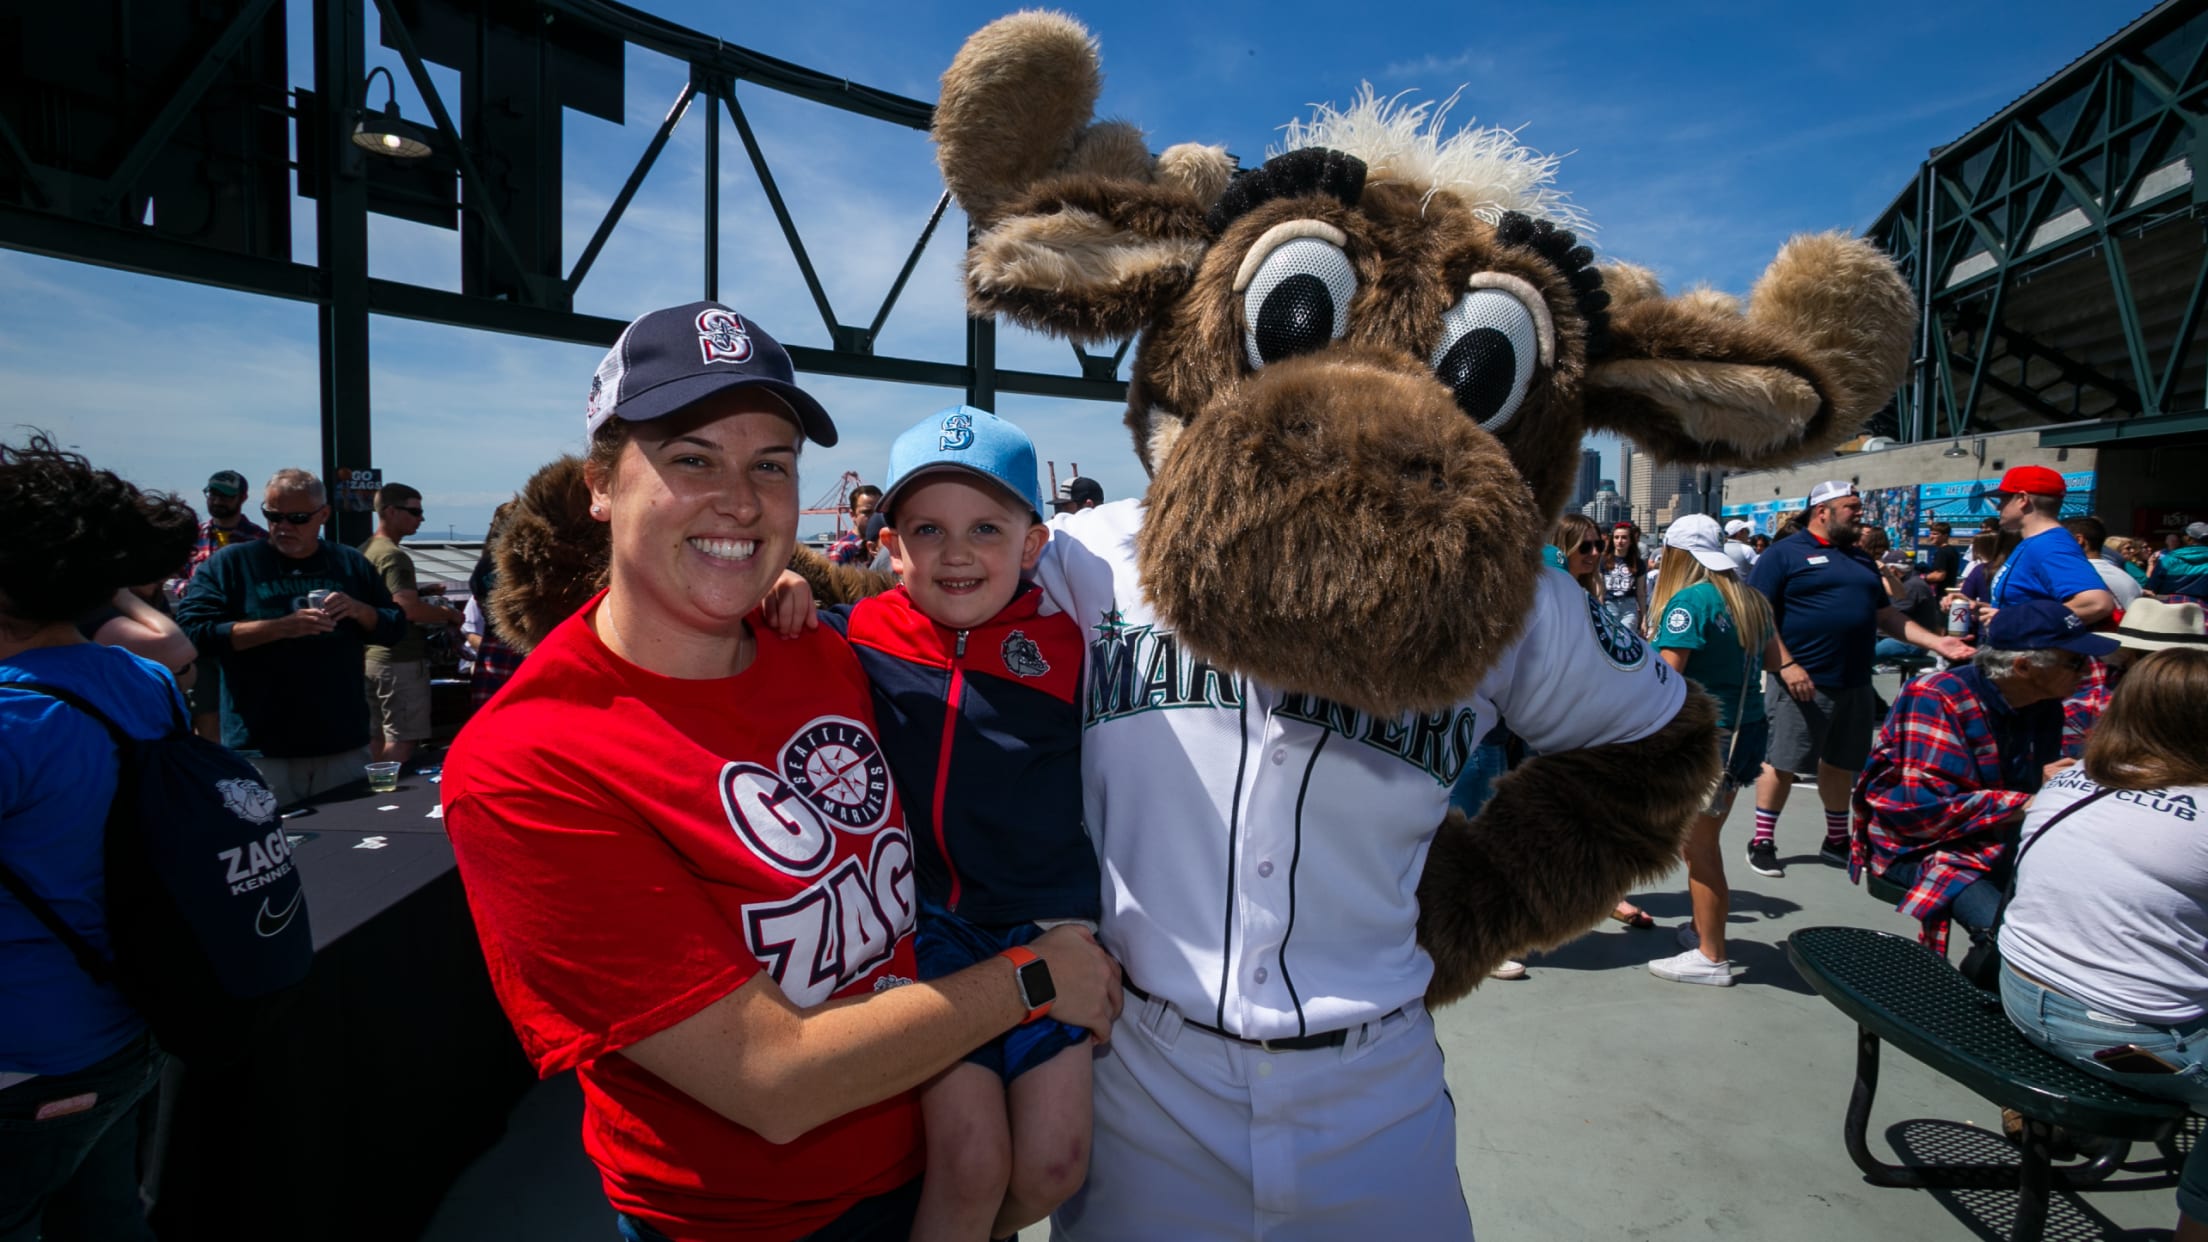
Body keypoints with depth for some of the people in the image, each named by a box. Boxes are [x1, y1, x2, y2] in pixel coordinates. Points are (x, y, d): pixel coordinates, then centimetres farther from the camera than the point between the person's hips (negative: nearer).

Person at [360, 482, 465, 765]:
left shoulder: (364, 551, 13)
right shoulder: (394, 556, -16)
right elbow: (408, 608, -26)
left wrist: (418, 590, 20)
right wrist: (449, 615, -12)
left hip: (370, 657, 10)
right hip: (401, 661, -10)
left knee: (377, 738, 15)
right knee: (401, 741, -5)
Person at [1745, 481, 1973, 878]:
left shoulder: (1860, 559, 18)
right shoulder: (1785, 553, -5)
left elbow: (1885, 615, 23)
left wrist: (1935, 641, 10)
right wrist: (1787, 664, -20)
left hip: (1854, 683, 7)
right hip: (1802, 682, -7)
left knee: (1841, 764, 16)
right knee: (1782, 763, -2)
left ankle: (1836, 841, 30)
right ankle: (1762, 841, 8)